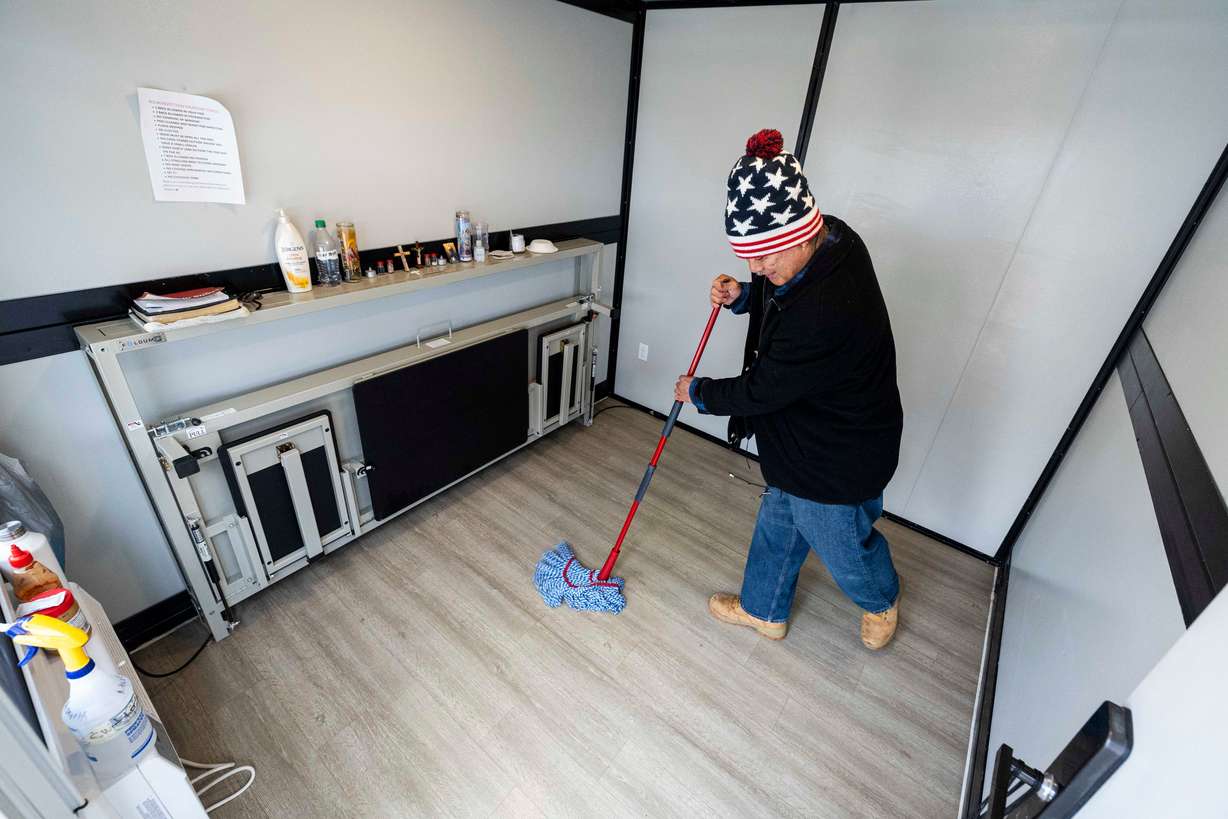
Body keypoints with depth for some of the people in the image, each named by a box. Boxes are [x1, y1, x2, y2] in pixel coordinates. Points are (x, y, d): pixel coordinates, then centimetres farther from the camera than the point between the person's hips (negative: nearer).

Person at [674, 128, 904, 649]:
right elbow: (778, 294, 11)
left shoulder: (823, 315, -39)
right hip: (802, 439, 9)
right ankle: (764, 610, 47)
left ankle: (882, 600, 55)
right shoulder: (831, 237, -10)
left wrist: (698, 393, -8)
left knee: (842, 546, 19)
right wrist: (741, 296, -10)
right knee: (777, 524, 23)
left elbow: (761, 391, -26)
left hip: (839, 456, -9)